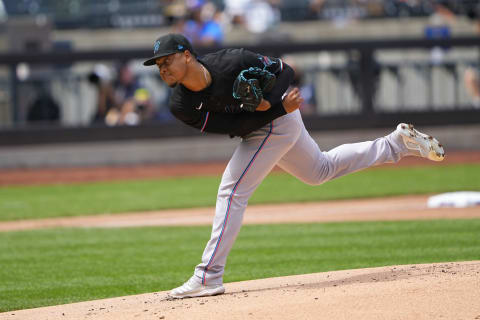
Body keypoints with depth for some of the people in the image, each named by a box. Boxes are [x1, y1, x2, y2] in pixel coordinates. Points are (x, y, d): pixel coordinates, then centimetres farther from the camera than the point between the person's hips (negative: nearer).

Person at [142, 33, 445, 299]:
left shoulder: (232, 62, -30)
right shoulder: (182, 106, -17)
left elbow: (284, 70, -14)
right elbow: (237, 125, -18)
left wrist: (268, 102, -32)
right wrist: (281, 107, -28)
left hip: (277, 122, -7)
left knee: (232, 190, -14)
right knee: (320, 170, 25)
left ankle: (209, 277, -10)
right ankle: (398, 143, 37)